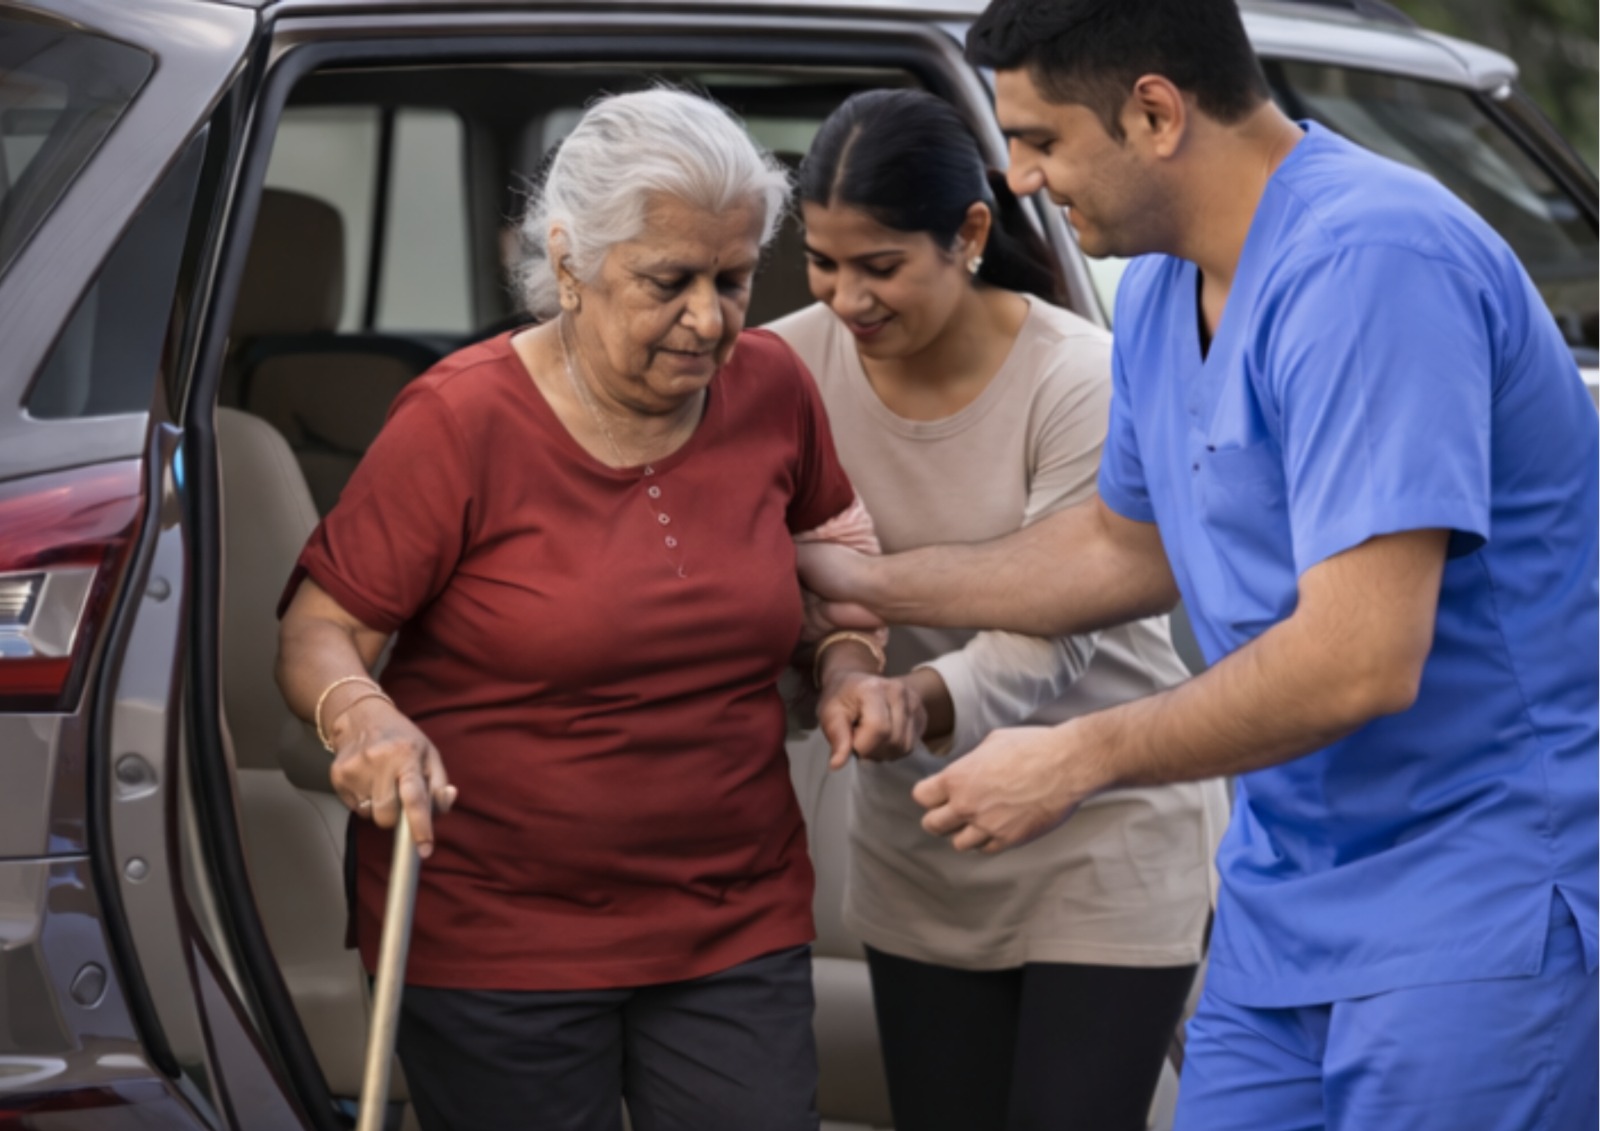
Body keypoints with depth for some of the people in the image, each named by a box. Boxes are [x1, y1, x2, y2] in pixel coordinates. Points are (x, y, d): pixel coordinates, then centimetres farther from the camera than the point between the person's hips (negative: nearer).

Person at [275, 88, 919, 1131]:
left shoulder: (770, 388, 2)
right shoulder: (464, 418, -12)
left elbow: (827, 546, 22)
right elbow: (318, 632, -9)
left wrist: (849, 666, 3)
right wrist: (362, 719, -30)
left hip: (739, 924, 4)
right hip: (494, 942, -4)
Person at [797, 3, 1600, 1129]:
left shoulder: (1368, 264, -23)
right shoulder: (1162, 290, 8)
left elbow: (1360, 660, -28)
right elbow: (1130, 544, 27)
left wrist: (1075, 759, -16)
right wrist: (868, 584, 23)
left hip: (1482, 910, -9)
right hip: (1289, 902, 9)